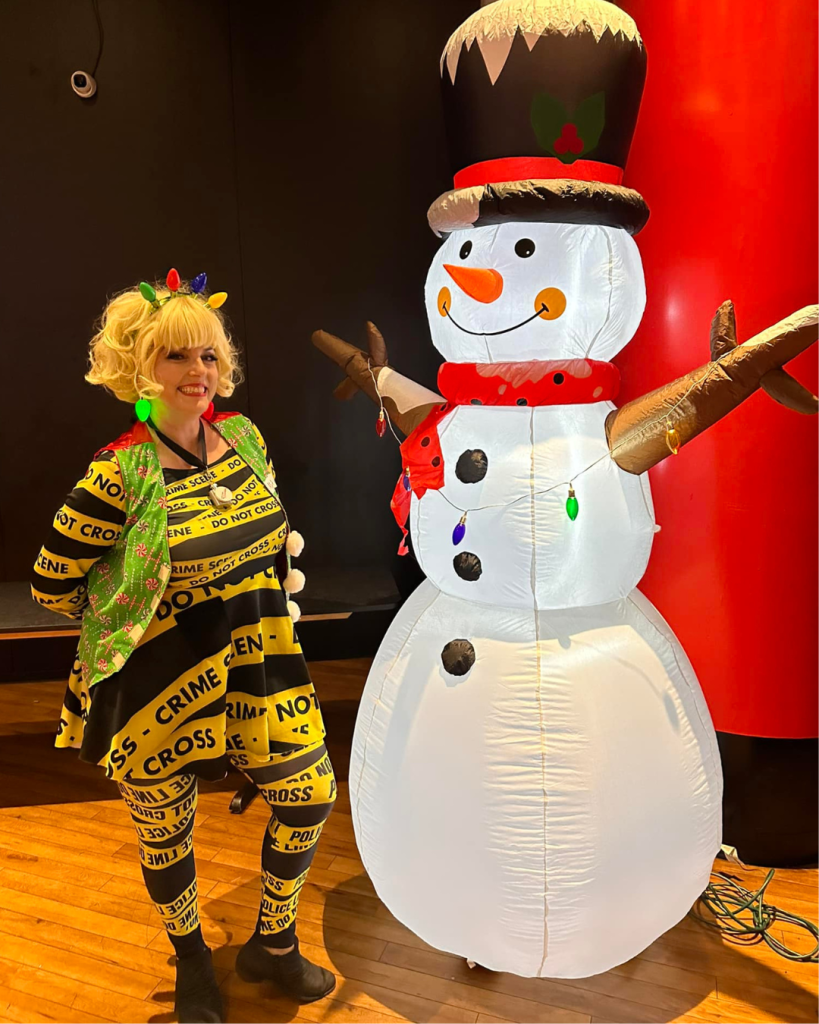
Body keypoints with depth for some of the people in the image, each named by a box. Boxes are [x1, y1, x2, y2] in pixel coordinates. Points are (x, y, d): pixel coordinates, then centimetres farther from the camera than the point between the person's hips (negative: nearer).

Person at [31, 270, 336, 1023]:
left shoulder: (244, 436, -1)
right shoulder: (121, 473, -18)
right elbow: (52, 585, -10)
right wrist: (134, 613, 1)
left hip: (259, 657, 5)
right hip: (164, 678, -5)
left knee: (311, 795, 8)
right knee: (166, 828, 14)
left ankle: (273, 944, 36)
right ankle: (192, 961, 45)